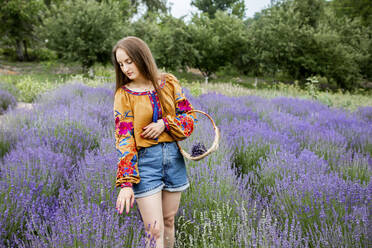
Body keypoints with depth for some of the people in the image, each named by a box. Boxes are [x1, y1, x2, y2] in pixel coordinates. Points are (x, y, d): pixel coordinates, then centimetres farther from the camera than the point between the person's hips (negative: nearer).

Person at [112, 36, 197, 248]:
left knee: (169, 220, 14)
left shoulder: (168, 82, 3)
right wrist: (126, 183, -17)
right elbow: (124, 139, -10)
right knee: (154, 231, -6)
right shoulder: (124, 94, -4)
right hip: (145, 161, -3)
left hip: (174, 157, 3)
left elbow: (189, 116, 6)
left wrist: (165, 123, -14)